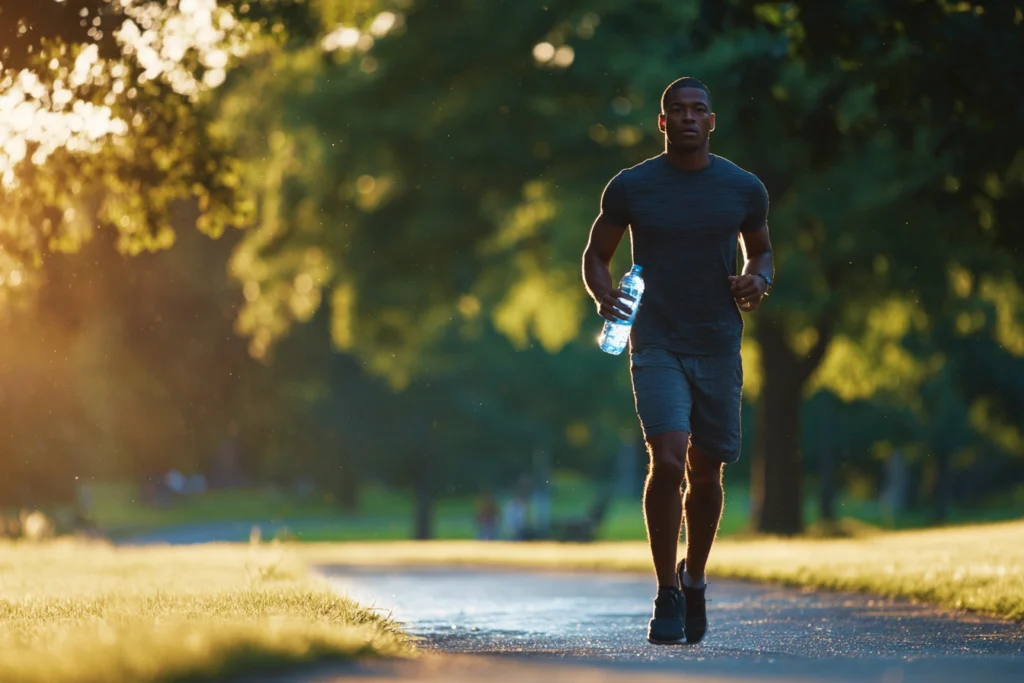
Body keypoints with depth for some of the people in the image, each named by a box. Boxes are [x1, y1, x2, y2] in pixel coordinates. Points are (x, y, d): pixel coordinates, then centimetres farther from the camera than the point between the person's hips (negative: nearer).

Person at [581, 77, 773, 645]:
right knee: (668, 460, -18)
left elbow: (761, 251, 19)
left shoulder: (744, 189, 4)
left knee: (706, 472, 9)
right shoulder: (629, 187, 0)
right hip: (656, 347, -2)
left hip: (718, 347, 2)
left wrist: (759, 280, -4)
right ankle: (667, 595, -7)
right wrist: (603, 297, -11)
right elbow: (595, 255, 10)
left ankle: (694, 580, 33)